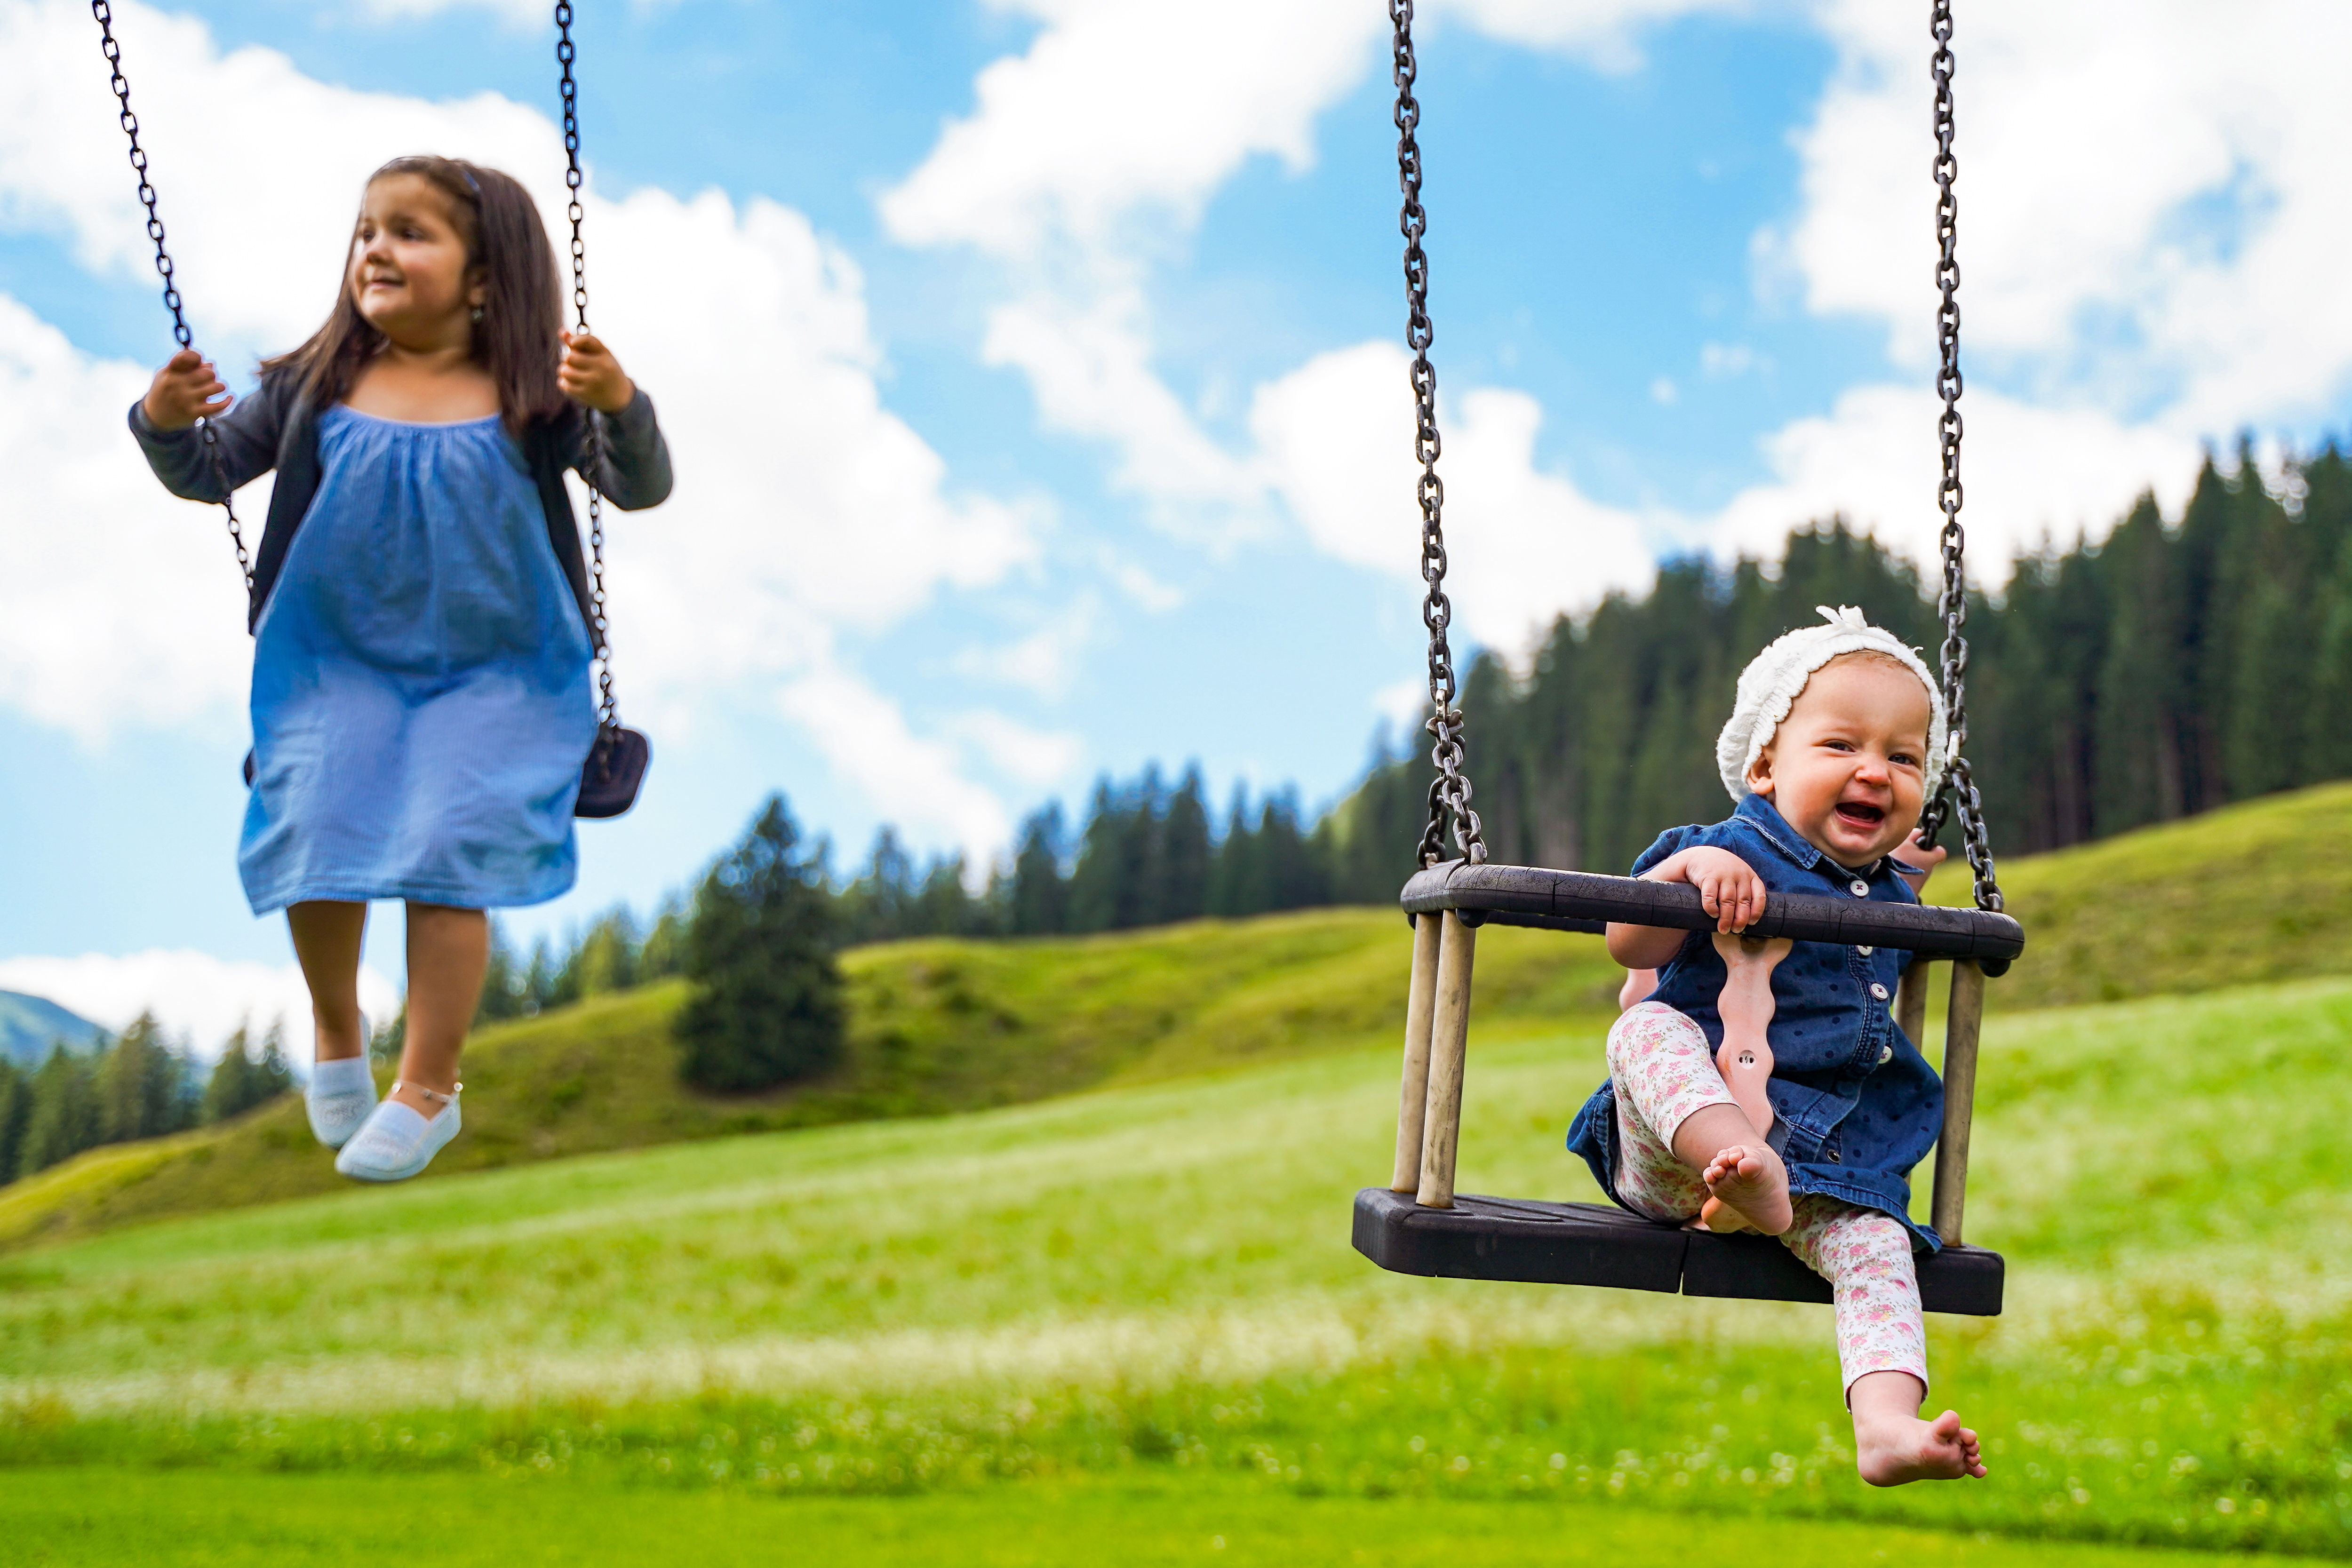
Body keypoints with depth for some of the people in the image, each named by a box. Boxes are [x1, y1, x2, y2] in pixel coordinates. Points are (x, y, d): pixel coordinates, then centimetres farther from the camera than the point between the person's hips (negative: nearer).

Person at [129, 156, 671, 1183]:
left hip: (496, 675, -2)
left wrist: (620, 406, -26)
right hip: (338, 667, 2)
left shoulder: (532, 400, -3)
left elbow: (640, 489, -7)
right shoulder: (313, 391, 2)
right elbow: (208, 474, 8)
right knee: (315, 832, -15)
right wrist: (166, 422, -14)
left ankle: (428, 1090, -1)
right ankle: (336, 1028, 16)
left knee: (446, 848, -17)